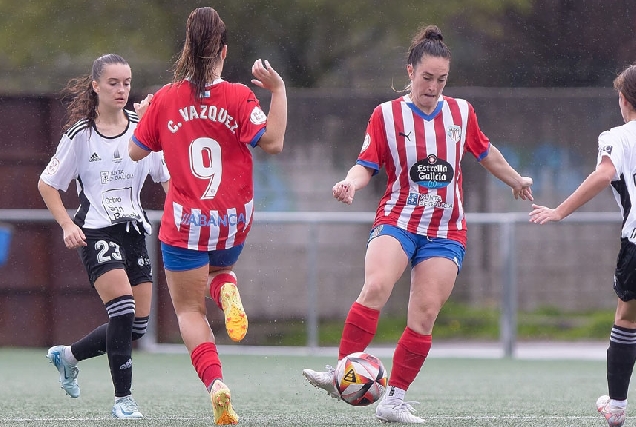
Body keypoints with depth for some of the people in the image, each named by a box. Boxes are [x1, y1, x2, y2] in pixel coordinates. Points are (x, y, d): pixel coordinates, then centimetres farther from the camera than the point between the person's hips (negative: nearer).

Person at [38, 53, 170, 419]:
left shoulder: (142, 128, 3)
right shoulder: (80, 134, -5)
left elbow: (169, 177, 6)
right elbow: (47, 185, 3)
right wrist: (67, 225, -9)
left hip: (134, 231, 5)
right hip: (96, 233, -5)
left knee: (138, 324, 3)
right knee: (123, 308, -21)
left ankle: (68, 355, 28)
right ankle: (123, 399, -11)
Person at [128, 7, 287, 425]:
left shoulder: (165, 100, -5)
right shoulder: (239, 97, -9)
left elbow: (136, 151, 6)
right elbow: (272, 142, -17)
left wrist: (143, 117, 25)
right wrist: (278, 91, -11)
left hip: (185, 225, -1)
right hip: (234, 223, 1)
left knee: (190, 309, 10)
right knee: (219, 268, 34)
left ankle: (215, 381, -14)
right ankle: (227, 292, -5)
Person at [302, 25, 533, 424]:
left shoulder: (461, 112, 9)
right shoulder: (387, 115, 0)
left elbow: (486, 152, 26)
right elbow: (367, 165, -3)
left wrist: (516, 181, 37)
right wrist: (351, 183, -24)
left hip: (446, 231, 3)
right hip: (397, 220, -3)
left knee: (424, 315, -7)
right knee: (375, 288, -29)